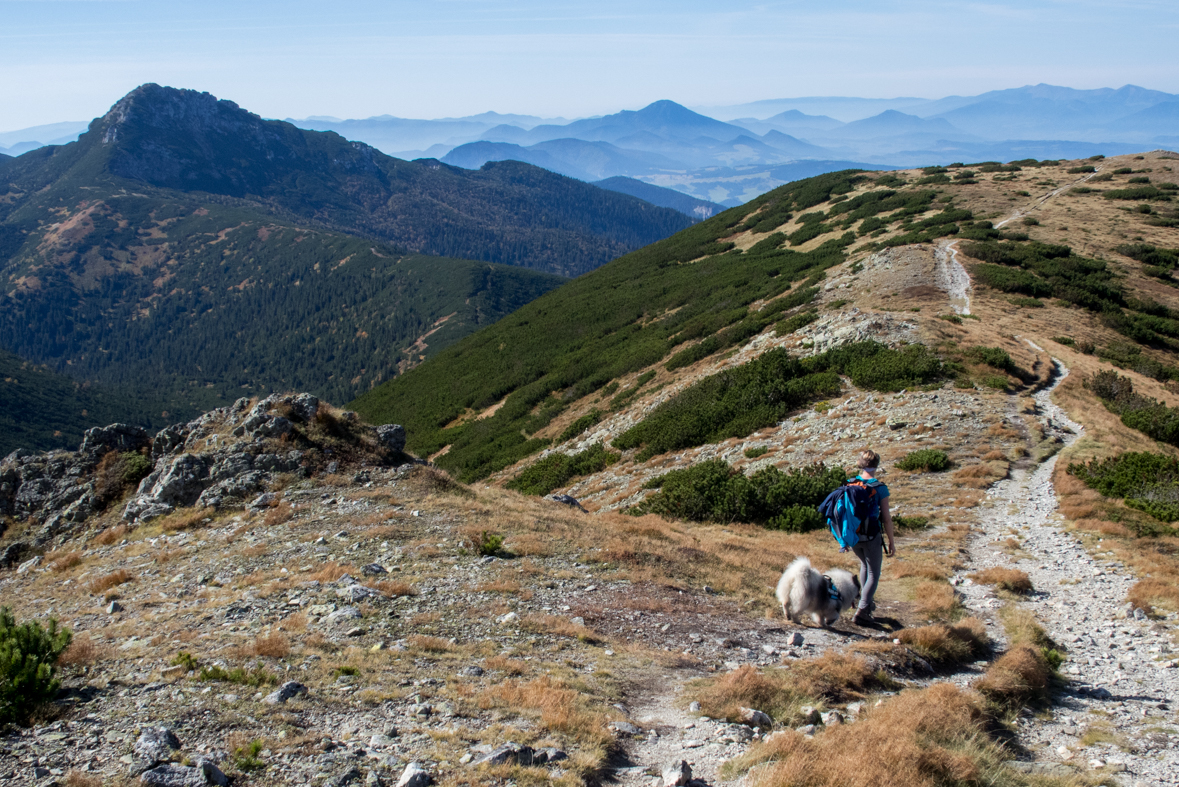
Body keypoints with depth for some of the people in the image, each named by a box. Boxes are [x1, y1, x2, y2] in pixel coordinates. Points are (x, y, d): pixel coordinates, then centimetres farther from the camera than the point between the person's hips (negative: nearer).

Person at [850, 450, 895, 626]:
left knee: (865, 565, 29)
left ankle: (866, 602, 34)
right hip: (871, 536, -5)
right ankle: (862, 611, -9)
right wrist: (891, 542, -2)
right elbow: (886, 518, -11)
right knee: (873, 574, 6)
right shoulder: (880, 488, -13)